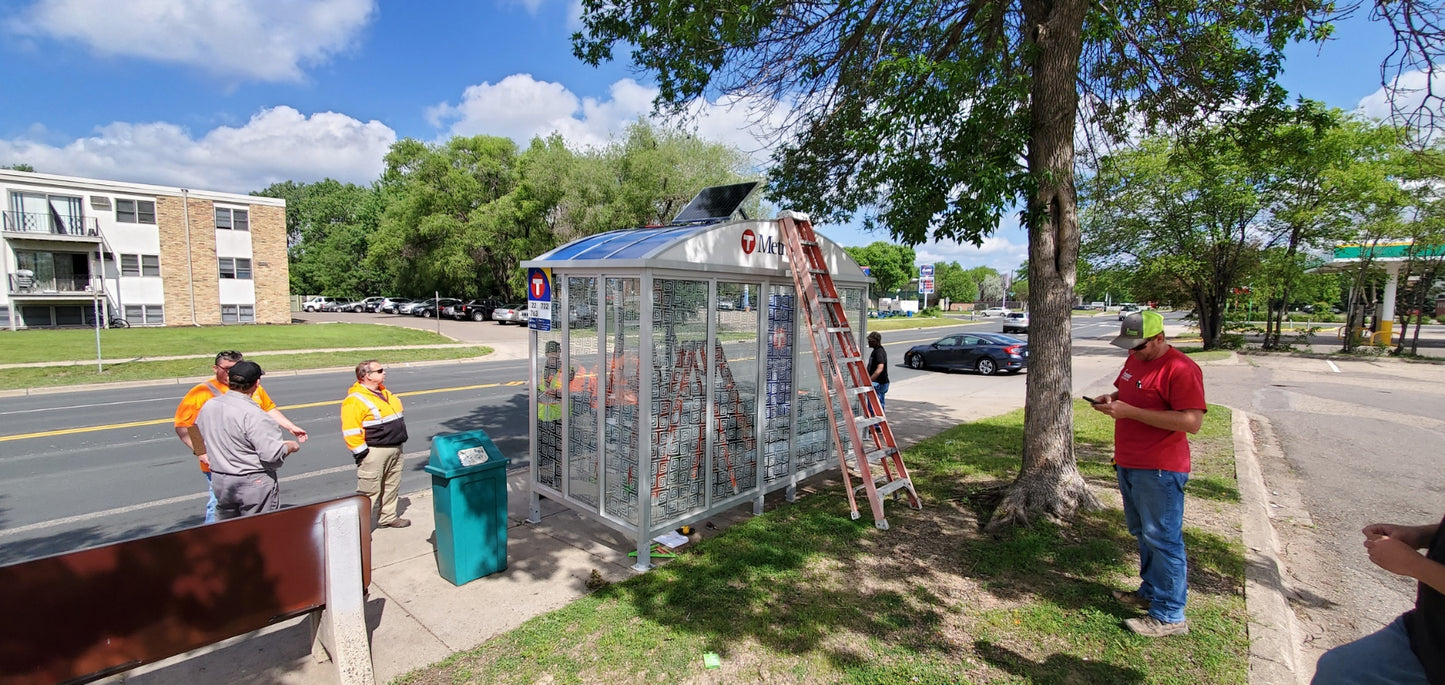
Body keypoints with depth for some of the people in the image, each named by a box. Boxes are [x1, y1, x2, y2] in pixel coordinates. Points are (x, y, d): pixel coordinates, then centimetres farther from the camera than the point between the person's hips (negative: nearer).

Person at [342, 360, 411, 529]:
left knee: (392, 486, 18)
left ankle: (388, 517, 32)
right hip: (374, 453, -9)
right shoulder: (355, 400, -16)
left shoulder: (385, 393, 13)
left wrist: (400, 441, 21)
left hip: (395, 449, 9)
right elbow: (351, 432, -19)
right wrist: (361, 453, -18)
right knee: (369, 490, -3)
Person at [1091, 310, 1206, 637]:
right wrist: (1111, 398, 3)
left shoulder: (1181, 369, -18)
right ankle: (1150, 592, 36)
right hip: (1128, 464, 9)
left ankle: (1169, 616, 11)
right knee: (1143, 533, 20)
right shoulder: (1135, 359, 10)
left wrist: (1129, 411, -26)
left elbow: (1192, 422, -25)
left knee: (1162, 539, 0)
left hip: (1159, 471, -9)